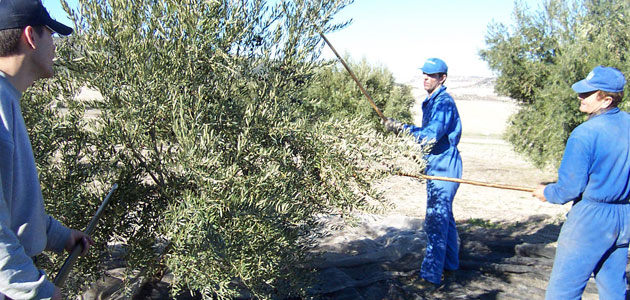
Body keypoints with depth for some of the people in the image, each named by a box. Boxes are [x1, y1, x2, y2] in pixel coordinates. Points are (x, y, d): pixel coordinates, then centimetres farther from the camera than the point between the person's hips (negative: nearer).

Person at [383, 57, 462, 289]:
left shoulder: (444, 103, -17)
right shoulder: (431, 102, 16)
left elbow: (431, 135, -27)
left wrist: (401, 129, -23)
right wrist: (404, 129, 9)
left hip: (443, 169, -11)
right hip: (437, 168, 11)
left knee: (436, 222, -9)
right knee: (444, 217, 20)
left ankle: (431, 277, -5)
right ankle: (450, 263, 34)